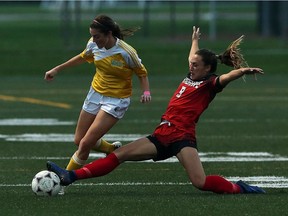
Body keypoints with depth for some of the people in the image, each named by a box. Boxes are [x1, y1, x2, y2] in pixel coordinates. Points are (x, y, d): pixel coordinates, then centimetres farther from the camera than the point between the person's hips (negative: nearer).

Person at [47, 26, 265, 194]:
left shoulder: (210, 84, -3)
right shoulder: (191, 77, 18)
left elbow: (227, 77, -24)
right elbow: (194, 57, 39)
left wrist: (242, 71, -45)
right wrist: (195, 40, 58)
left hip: (182, 136, -8)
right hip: (162, 136, 8)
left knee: (200, 182, -24)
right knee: (119, 155, 3)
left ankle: (239, 188, 0)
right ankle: (71, 176, 1)